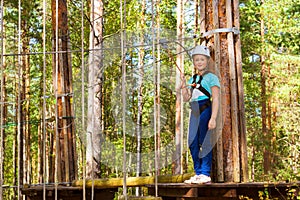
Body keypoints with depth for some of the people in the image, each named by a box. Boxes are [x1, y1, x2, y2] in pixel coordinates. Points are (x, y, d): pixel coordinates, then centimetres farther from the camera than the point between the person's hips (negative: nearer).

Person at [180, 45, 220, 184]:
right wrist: (183, 83, -1)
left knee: (204, 142, -7)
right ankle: (198, 173, 13)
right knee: (193, 143, 5)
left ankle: (205, 174, -3)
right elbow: (186, 98, 12)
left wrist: (213, 118, -16)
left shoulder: (211, 78, -1)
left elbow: (215, 99, -8)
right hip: (194, 112, 7)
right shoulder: (192, 79, 18)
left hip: (205, 110, -7)